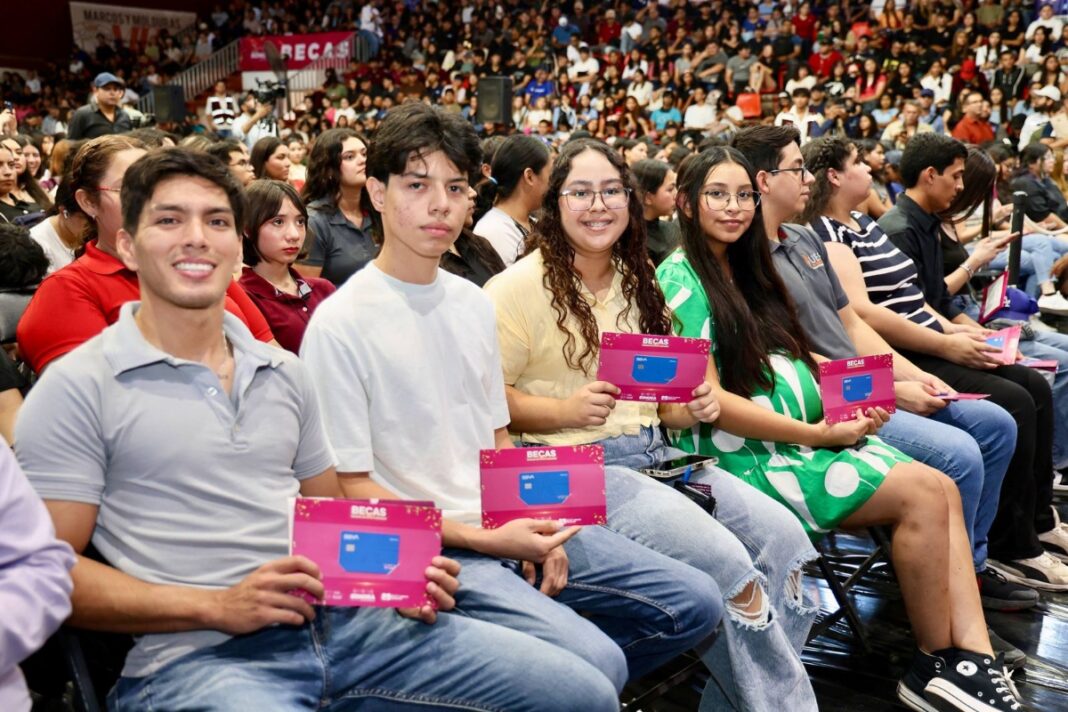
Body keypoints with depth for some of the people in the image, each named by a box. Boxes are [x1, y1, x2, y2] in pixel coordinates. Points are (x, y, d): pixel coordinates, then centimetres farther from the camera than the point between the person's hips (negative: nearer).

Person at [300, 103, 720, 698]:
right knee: (597, 662, -25)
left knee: (696, 603, 4)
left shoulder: (474, 304, 10)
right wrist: (485, 539, -17)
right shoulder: (340, 326, -12)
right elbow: (350, 488, -11)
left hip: (513, 527, 7)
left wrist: (532, 519, -1)